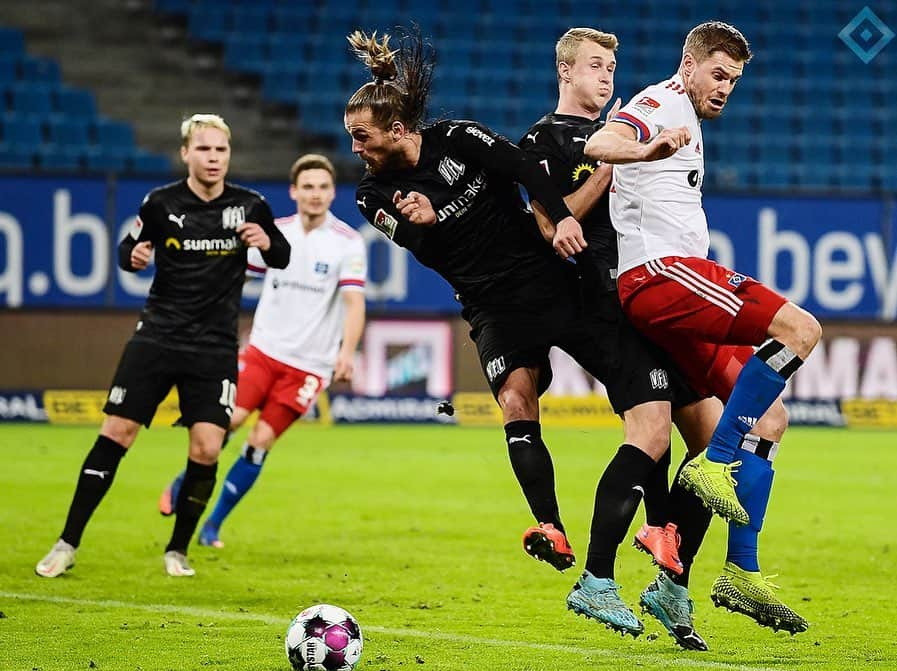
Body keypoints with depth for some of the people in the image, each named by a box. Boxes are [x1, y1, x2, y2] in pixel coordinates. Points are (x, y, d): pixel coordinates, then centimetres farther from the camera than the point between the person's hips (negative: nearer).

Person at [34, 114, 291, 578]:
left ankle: (178, 550, 10)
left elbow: (282, 258, 9)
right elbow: (129, 249, 9)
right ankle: (68, 544, 3)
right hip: (157, 336, 0)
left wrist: (267, 243, -13)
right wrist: (133, 256, -14)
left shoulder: (248, 206, -1)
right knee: (115, 434, -4)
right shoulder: (162, 203, -3)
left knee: (207, 449, -10)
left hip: (214, 348, 0)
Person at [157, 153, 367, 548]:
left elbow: (354, 303, -17)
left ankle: (213, 526, 8)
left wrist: (346, 352, -31)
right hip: (263, 348, 2)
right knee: (230, 417, -16)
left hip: (308, 364, -2)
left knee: (260, 441, -6)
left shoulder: (348, 243, -8)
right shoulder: (274, 232, 1)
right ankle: (183, 483, 11)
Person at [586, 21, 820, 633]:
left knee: (770, 416, 3)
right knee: (800, 328, -24)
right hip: (660, 270, -10)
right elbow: (599, 145, -24)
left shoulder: (687, 125, 30)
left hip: (673, 288, 10)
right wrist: (648, 151, -44)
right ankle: (717, 463, -22)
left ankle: (743, 573, -2)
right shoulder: (664, 104, -2)